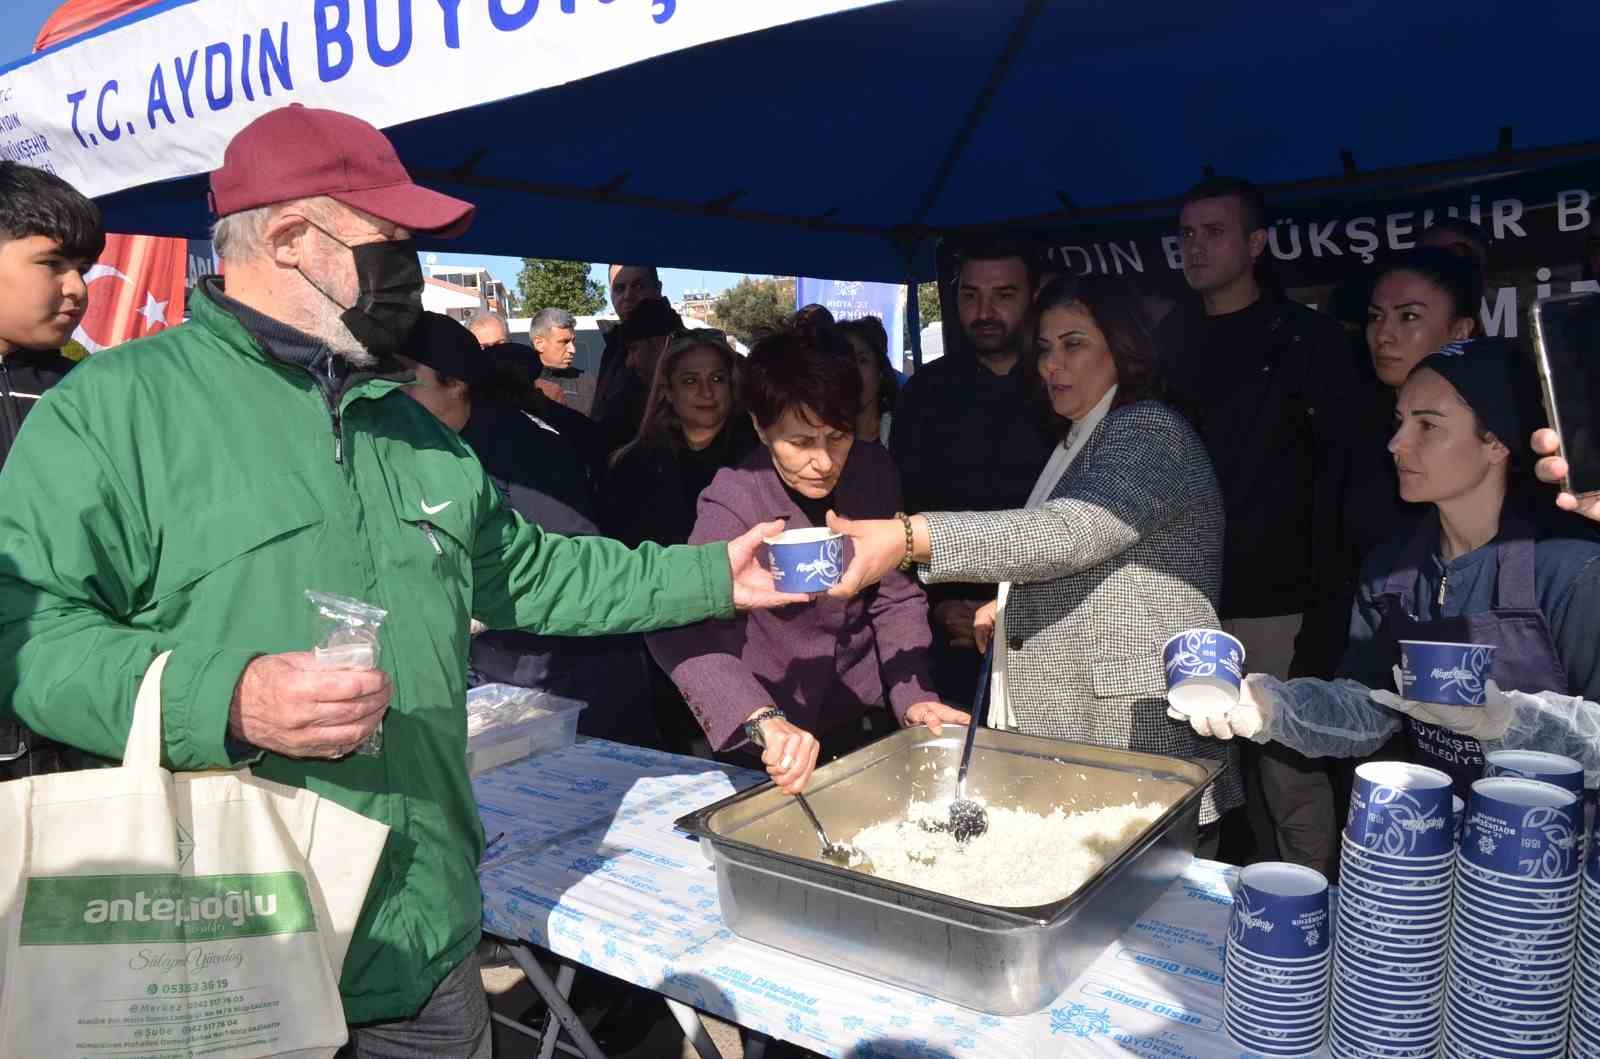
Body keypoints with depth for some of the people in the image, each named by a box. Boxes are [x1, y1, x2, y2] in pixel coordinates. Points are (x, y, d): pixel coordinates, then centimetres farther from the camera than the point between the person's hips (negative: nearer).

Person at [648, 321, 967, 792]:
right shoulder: (735, 501, -24)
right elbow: (679, 626, -38)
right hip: (759, 742, -4)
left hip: (853, 723, 4)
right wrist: (763, 719, -52)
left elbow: (895, 596, -2)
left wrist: (913, 695, -15)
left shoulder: (874, 471, -11)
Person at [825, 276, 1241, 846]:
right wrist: (1012, 605, 9)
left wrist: (911, 537, -39)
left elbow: (1071, 531, -29)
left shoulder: (1149, 432, -11)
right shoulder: (1085, 439, 20)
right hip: (1067, 732, 9)